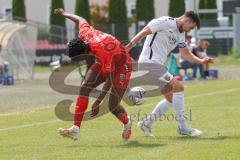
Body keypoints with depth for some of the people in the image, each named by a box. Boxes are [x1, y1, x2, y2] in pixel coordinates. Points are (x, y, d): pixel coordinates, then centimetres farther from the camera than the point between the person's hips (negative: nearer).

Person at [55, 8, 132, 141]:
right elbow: (80, 20, 3)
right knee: (84, 88, -13)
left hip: (120, 66, -8)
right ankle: (75, 130, -16)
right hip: (105, 64, 8)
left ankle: (127, 124, 23)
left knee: (112, 106, -13)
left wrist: (98, 102, -28)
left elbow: (110, 80, -31)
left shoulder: (102, 54, -40)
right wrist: (64, 14, 22)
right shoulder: (84, 33, -21)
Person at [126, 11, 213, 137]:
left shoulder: (180, 34, 17)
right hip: (149, 63, -10)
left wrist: (201, 61, 6)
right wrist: (128, 46, -19)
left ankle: (147, 123, 16)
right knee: (178, 88, -13)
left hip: (157, 65, 10)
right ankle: (182, 127, -9)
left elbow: (185, 54, 21)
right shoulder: (165, 22, -11)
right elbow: (144, 32, -14)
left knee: (171, 98, 12)